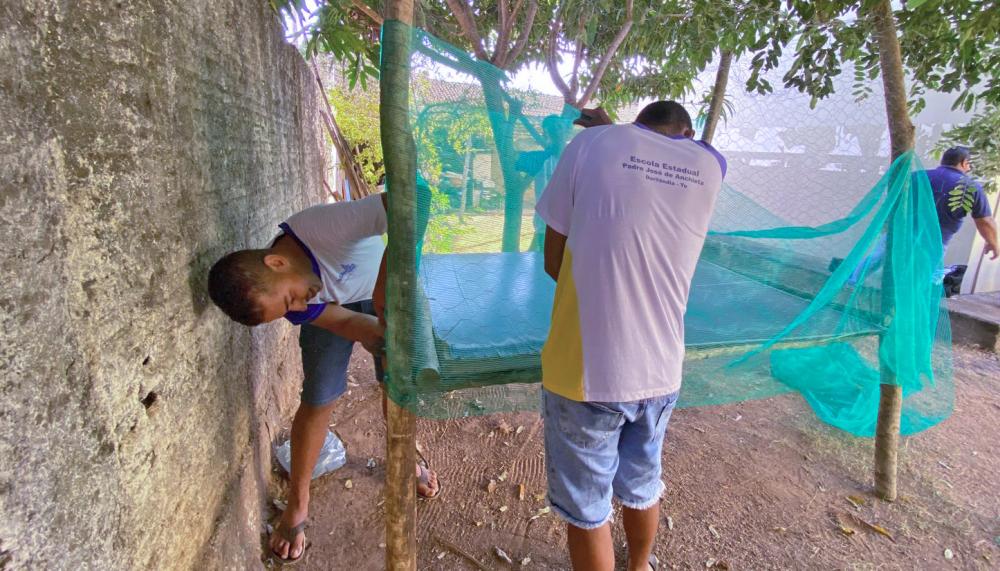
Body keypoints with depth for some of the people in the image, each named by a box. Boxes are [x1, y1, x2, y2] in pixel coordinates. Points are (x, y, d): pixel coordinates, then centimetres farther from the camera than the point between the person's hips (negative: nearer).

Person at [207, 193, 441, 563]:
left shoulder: (325, 226, -44)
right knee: (318, 400, -4)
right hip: (331, 305, 2)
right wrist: (370, 332, -41)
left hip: (381, 294, -1)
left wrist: (386, 280, -56)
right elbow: (342, 321, -21)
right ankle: (298, 504, 18)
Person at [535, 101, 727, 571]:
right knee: (642, 488, 29)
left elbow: (553, 262, -2)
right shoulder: (711, 166, 5)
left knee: (586, 511, 15)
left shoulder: (593, 144, -4)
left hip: (585, 371, -4)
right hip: (659, 372, 5)